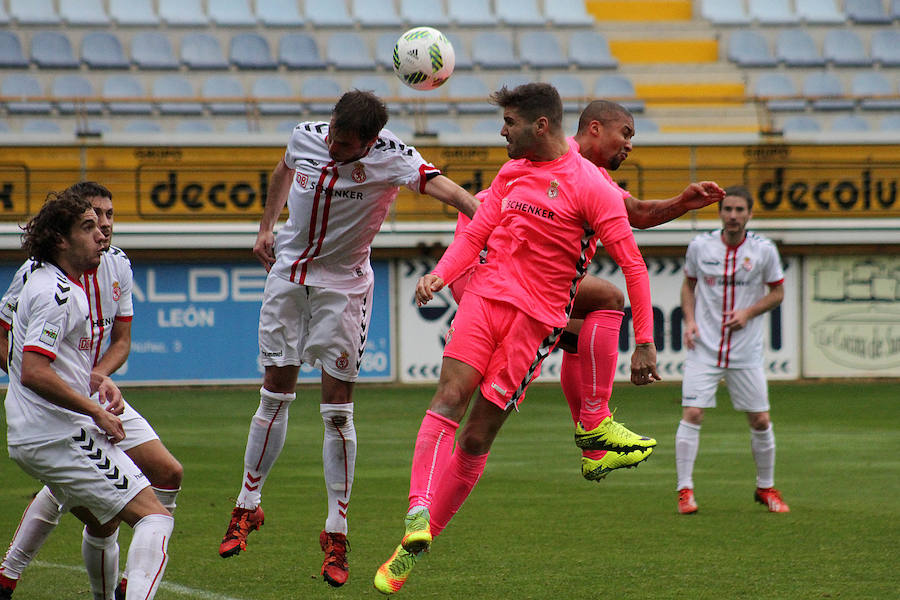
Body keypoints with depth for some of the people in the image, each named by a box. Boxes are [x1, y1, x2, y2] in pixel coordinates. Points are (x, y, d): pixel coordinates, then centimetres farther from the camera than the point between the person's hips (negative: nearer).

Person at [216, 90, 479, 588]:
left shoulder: (389, 157, -21)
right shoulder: (305, 137, -8)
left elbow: (438, 185, -38)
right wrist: (267, 227, 16)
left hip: (343, 286, -3)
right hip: (288, 272, 3)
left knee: (337, 409, -5)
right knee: (274, 395, 8)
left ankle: (336, 532, 2)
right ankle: (247, 506, 22)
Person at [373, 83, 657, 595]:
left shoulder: (591, 187, -6)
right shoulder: (512, 173, 14)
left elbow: (633, 264, -6)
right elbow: (476, 235, 18)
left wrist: (645, 341, -10)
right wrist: (441, 274, -2)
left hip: (537, 318, -5)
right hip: (486, 296, 5)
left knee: (476, 439, -4)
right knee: (449, 399, -19)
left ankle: (413, 551, 3)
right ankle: (419, 517, -29)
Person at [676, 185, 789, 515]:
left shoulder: (764, 250, -4)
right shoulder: (700, 246, -2)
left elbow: (777, 292, 6)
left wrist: (748, 312, -11)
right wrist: (689, 321, -1)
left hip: (746, 350, 0)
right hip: (704, 348, 0)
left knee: (760, 421, 3)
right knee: (692, 414, -12)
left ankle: (765, 488, 22)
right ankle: (685, 490, -4)